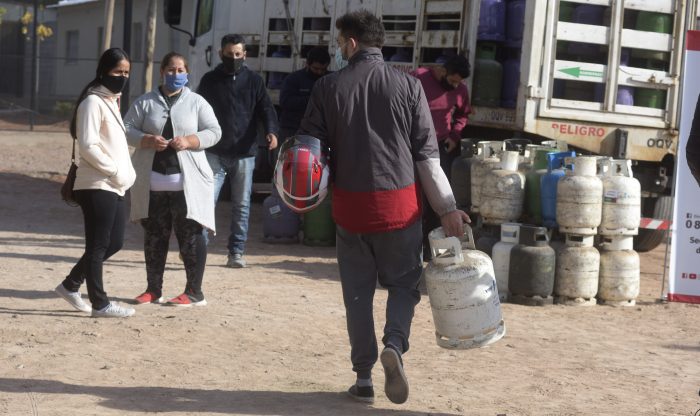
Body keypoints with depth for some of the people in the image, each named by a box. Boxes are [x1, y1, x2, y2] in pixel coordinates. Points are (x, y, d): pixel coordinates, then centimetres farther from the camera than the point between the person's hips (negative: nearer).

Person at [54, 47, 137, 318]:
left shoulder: (111, 101, 18)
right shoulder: (93, 102, -11)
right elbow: (88, 146, -18)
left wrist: (127, 172, 6)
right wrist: (116, 172, -15)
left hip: (113, 186, 9)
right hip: (97, 186, -9)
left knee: (114, 242, 12)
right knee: (98, 245, -2)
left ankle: (71, 285, 24)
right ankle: (100, 304, 5)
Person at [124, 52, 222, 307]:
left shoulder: (197, 102, 7)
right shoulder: (145, 102, 9)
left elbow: (214, 132, 2)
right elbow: (127, 130, 5)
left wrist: (189, 141, -14)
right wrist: (148, 140, -14)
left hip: (188, 183, -2)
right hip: (152, 183, 2)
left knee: (190, 236, -3)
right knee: (154, 236, 9)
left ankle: (194, 292, 4)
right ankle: (153, 290, 20)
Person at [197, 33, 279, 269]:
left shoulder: (254, 81, 6)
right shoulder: (209, 81, 6)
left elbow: (266, 108, -1)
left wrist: (271, 131, -21)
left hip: (244, 153, 1)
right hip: (215, 153, -1)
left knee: (242, 205, 6)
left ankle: (236, 252, 13)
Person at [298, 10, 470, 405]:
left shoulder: (328, 87, -1)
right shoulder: (407, 85, -2)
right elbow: (427, 154, -2)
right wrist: (447, 207, 3)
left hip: (350, 204, 1)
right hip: (400, 204, -1)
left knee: (358, 292, 12)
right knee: (404, 283, 13)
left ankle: (364, 377, 13)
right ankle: (394, 346, -12)